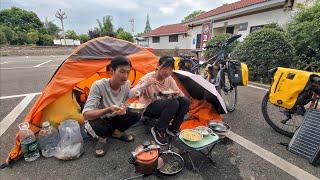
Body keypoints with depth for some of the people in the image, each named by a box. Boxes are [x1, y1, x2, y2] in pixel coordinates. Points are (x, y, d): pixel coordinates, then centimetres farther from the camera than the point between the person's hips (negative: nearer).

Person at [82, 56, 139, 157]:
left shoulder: (126, 84, -16)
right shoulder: (99, 86, -31)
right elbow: (86, 114, -34)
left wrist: (125, 108, -22)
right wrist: (108, 110, -49)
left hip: (114, 119, 4)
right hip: (99, 120, -4)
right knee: (96, 125, -38)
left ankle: (117, 132, 8)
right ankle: (102, 138, 0)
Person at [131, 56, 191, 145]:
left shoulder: (169, 79, -2)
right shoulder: (148, 78, -18)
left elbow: (180, 93, 2)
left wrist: (178, 94, -22)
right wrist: (146, 84, -42)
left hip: (164, 107, 6)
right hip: (148, 108, -6)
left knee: (185, 101, -16)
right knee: (173, 103, -31)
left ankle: (173, 128, 0)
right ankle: (158, 130, -10)